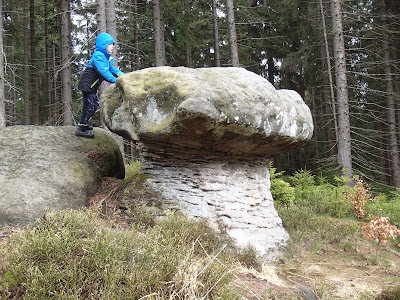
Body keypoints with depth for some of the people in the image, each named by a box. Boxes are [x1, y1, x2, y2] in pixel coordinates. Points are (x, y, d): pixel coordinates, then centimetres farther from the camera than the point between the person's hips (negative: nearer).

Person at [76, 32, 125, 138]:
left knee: (95, 105, 19)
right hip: (87, 85, -10)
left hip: (92, 86, 10)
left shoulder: (106, 57, 14)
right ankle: (81, 129, -1)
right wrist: (115, 80, -33)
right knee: (90, 106, -9)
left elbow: (111, 69, 17)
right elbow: (103, 71, -29)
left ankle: (83, 124, 34)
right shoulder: (98, 56, -19)